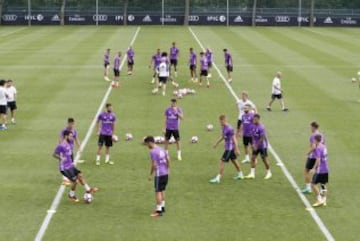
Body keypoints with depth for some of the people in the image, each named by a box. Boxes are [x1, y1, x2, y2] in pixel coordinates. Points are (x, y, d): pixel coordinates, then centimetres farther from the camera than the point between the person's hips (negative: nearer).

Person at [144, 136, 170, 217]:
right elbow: (168, 160, 13)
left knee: (158, 192, -3)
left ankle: (159, 211, -1)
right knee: (162, 190, 19)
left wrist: (151, 175, -8)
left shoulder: (153, 152, -14)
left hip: (159, 174, -8)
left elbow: (154, 165, -17)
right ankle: (162, 207, 29)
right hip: (165, 173, 8)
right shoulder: (161, 149, 11)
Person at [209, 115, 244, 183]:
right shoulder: (223, 127, 5)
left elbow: (234, 139, -22)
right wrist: (217, 143, 27)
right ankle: (240, 174, 34)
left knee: (222, 162, -8)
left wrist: (237, 149, -22)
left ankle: (218, 178, -5)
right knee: (234, 160, 20)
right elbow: (223, 136, 22)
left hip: (230, 148, -10)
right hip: (228, 147, 10)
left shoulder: (230, 129, -23)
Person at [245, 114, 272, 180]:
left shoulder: (261, 127, -22)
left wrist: (256, 146, -18)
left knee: (264, 159, 3)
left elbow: (262, 138, -22)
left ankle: (269, 173, 20)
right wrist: (253, 144, 2)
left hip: (262, 146, -7)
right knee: (253, 158, 1)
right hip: (255, 146, 7)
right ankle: (252, 174, 4)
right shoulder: (253, 126, 1)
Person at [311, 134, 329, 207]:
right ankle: (324, 201, 16)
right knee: (323, 185, 15)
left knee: (313, 185, -2)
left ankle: (319, 200, -5)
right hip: (326, 170, 9)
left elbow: (318, 160, -22)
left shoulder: (318, 148, -17)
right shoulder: (324, 147, 9)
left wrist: (314, 168, -15)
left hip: (320, 170, -9)